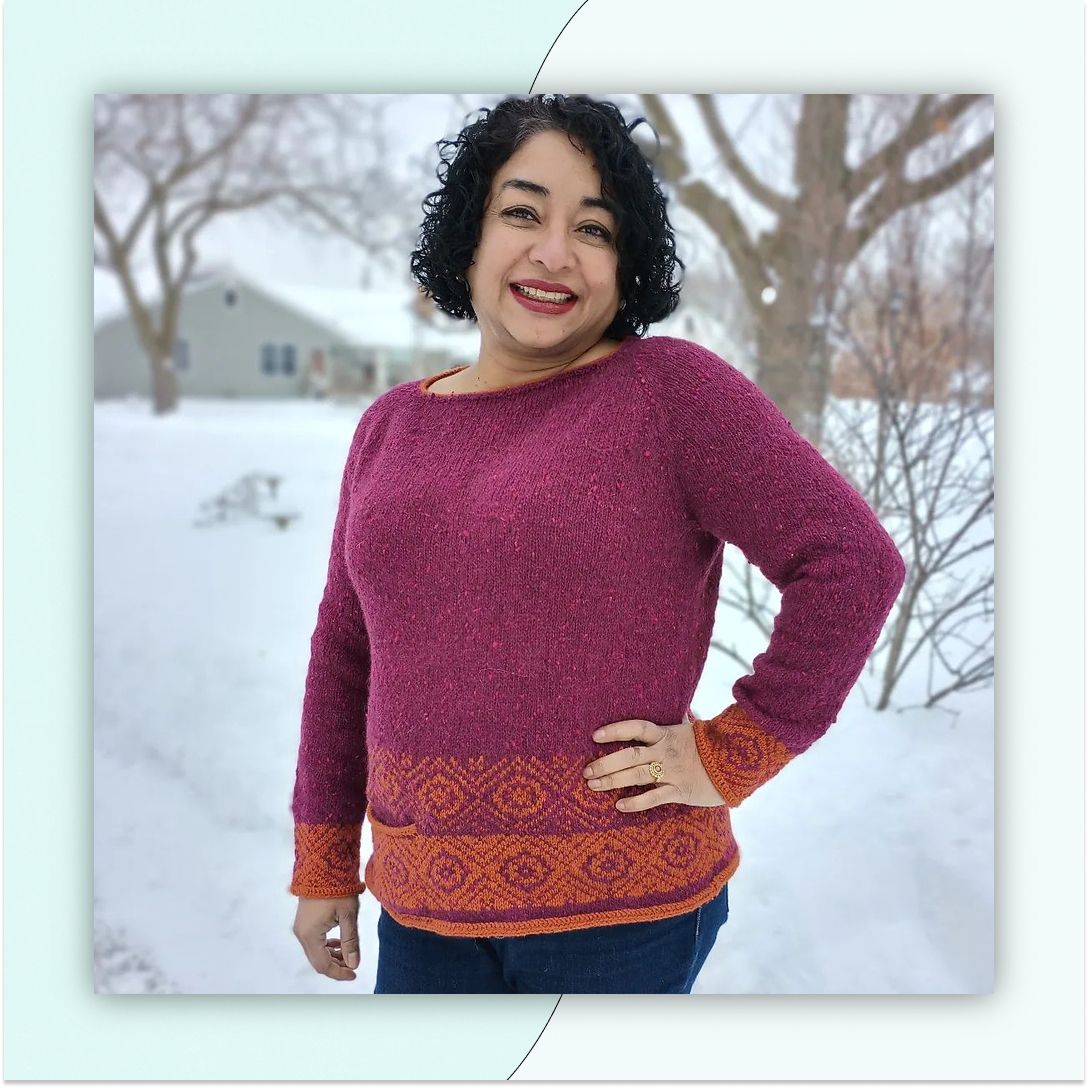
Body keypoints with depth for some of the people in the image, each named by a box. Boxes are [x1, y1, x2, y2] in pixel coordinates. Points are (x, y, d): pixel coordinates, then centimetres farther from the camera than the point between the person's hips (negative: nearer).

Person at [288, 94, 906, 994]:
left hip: (623, 913, -4)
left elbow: (853, 562, -13)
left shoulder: (673, 390, -10)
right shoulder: (392, 426, 7)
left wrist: (730, 757, -11)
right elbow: (345, 656, 12)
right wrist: (323, 864, 14)